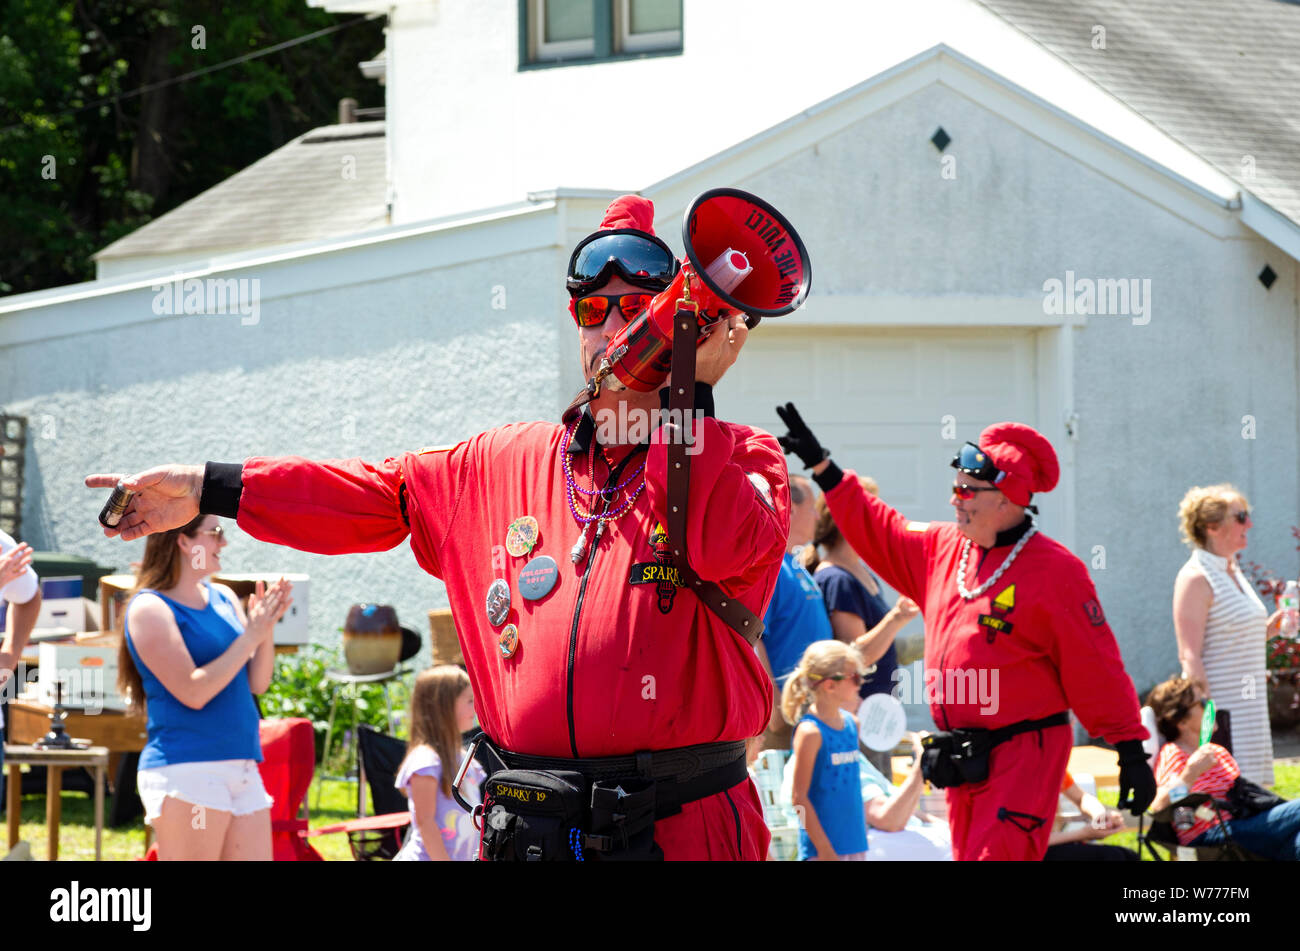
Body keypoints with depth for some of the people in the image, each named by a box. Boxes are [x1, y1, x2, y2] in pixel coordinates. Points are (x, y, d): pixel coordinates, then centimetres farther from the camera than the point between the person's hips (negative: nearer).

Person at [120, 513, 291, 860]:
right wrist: (250, 637, -13)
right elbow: (193, 692, -16)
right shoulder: (150, 609, -8)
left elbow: (257, 682, 13)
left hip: (242, 768, 8)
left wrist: (266, 628, -3)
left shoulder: (223, 598, 14)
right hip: (185, 772, -8)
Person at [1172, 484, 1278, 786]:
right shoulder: (1196, 578, -12)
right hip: (1221, 705, -9)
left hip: (1248, 704, 9)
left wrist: (1270, 628, 8)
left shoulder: (1233, 572, 15)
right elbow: (1190, 656, -18)